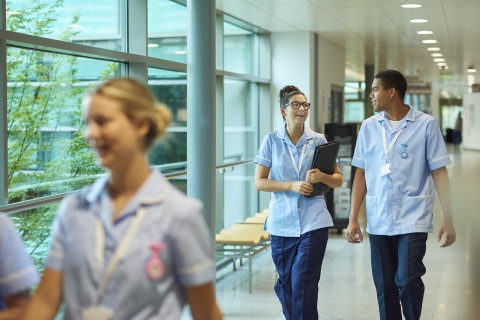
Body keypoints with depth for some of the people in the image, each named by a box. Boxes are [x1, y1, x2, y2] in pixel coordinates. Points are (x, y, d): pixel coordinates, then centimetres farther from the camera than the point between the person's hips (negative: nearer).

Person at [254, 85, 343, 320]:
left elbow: (338, 180, 9)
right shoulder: (272, 140, 3)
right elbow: (259, 182, 0)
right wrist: (292, 186, -12)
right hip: (282, 222, 1)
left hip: (313, 222, -1)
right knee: (286, 284, 10)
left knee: (303, 283, -10)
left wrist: (321, 177, -13)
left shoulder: (318, 140, 4)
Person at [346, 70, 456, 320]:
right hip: (378, 221, 4)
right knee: (384, 285, 7)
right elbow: (361, 173, 10)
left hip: (413, 221, -4)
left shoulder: (426, 125, -3)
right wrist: (353, 218, 6)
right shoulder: (369, 126, 7)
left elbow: (439, 172, -3)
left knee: (407, 280, -13)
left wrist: (448, 219, -7)